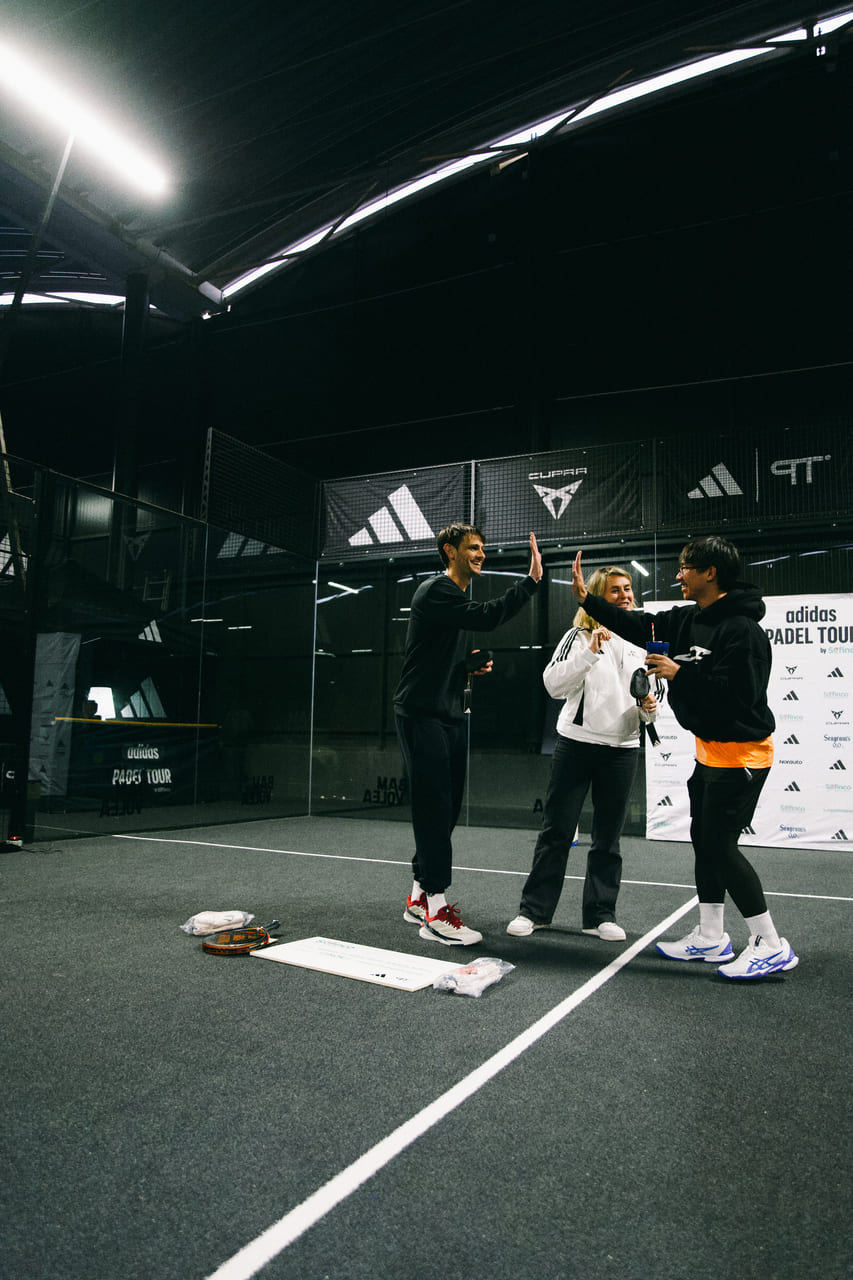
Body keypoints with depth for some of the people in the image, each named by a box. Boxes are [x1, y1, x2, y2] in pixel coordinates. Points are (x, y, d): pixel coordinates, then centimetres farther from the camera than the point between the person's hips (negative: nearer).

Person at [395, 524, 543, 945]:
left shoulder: (461, 596, 19)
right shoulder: (435, 590, -12)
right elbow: (488, 617, -27)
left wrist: (473, 665, 9)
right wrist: (531, 580, -25)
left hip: (452, 715, 10)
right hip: (422, 715, -9)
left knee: (446, 808, 11)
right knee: (434, 807, -9)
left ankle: (420, 896, 23)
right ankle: (435, 912, -3)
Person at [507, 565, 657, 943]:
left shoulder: (642, 642, 12)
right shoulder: (579, 636, -4)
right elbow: (553, 683, -15)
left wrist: (649, 709, -2)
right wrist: (590, 651, -24)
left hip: (623, 748, 4)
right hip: (577, 742, -4)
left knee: (608, 836, 10)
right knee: (556, 830, 2)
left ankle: (600, 915, 20)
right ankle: (534, 910, 13)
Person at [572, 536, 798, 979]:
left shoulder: (741, 628, -21)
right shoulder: (688, 620, 6)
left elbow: (738, 691, -29)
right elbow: (639, 626, 12)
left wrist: (679, 674, -24)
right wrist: (585, 597, 9)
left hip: (740, 751, -10)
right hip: (710, 749, 10)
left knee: (720, 844, -8)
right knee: (705, 839, 14)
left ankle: (770, 945, 6)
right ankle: (710, 937, 26)